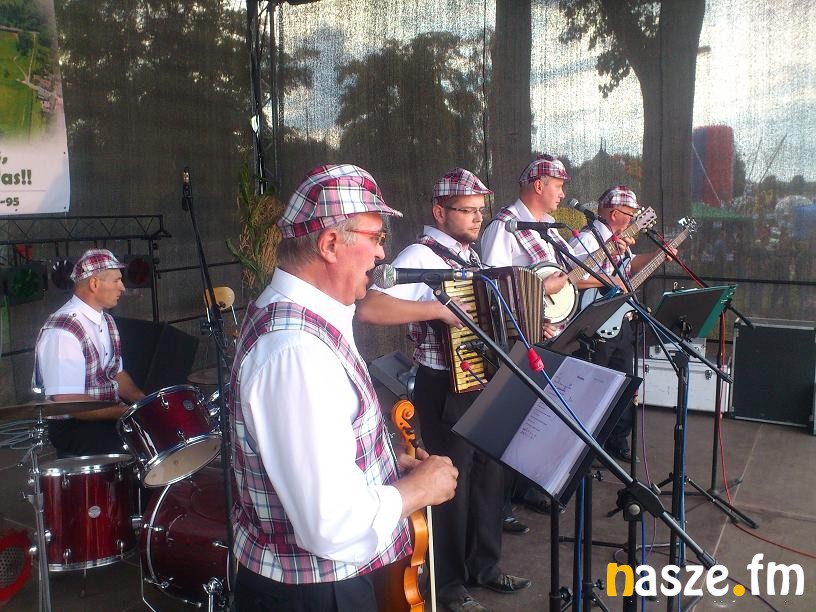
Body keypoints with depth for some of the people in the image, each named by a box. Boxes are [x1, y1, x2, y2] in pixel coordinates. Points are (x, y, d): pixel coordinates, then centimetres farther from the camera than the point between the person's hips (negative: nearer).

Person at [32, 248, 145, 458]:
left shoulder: (106, 321, 10)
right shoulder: (62, 332, -22)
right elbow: (67, 402, -24)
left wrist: (144, 402, -1)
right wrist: (124, 412, -23)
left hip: (109, 416, 9)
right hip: (74, 428, -9)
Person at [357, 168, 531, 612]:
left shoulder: (470, 254, 10)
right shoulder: (420, 256, -17)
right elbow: (368, 308, -31)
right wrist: (439, 309, -32)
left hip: (484, 383, 8)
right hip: (445, 390, -8)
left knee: (489, 474, 18)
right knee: (452, 483, 6)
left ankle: (484, 565, 37)